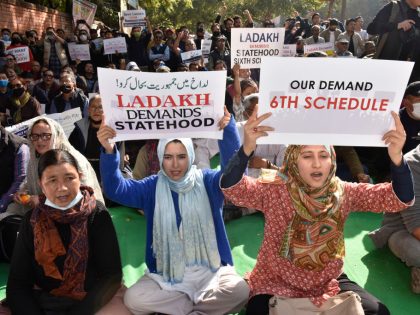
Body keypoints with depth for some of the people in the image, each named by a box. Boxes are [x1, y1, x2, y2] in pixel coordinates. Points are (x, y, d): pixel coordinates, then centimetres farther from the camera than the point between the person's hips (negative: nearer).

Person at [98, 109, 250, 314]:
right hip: (167, 273, 1)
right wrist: (109, 151, -31)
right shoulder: (152, 187, 1)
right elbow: (115, 189, -12)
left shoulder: (207, 181, -4)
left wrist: (228, 128, -39)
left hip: (209, 269, 0)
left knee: (240, 291, -26)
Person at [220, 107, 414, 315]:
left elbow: (402, 198, -14)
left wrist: (396, 157, -34)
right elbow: (231, 188, -31)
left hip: (328, 282, 3)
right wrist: (247, 149, -49)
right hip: (277, 283, -2)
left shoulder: (342, 193, -9)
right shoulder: (274, 191, -17)